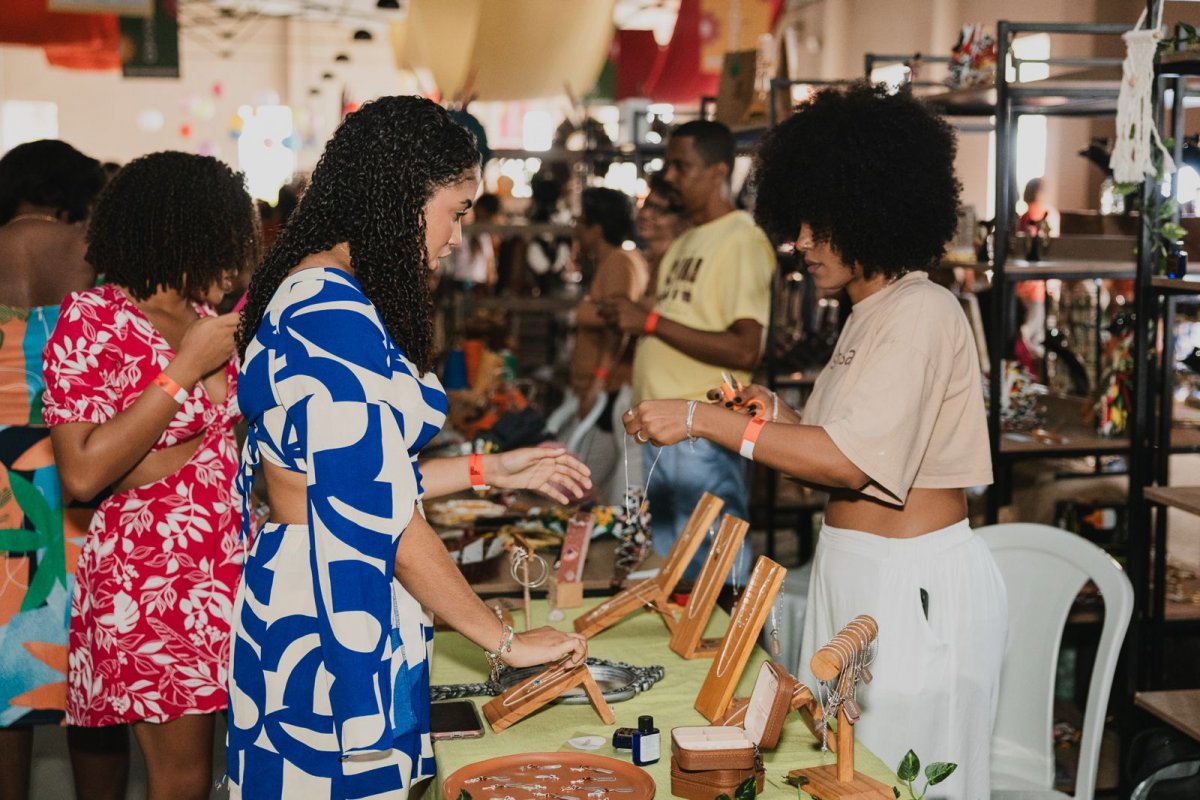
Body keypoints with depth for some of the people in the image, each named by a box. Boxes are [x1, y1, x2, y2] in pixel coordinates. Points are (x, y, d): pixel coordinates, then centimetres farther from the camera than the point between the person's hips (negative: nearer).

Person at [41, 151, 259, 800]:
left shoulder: (203, 315, 10)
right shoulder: (92, 320, -10)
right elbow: (83, 474, -21)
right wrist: (187, 368, -18)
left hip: (236, 569, 6)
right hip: (153, 582, -6)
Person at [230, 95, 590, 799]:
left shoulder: (312, 291, 12)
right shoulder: (334, 316, -20)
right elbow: (380, 510, -22)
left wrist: (488, 470, 19)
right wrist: (505, 640, -13)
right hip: (331, 617, -10)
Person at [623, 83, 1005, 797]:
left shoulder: (920, 313, -16)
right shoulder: (871, 314, 14)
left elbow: (851, 462, -25)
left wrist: (704, 420, -23)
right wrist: (778, 414, 3)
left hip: (915, 585, -9)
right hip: (857, 572, 9)